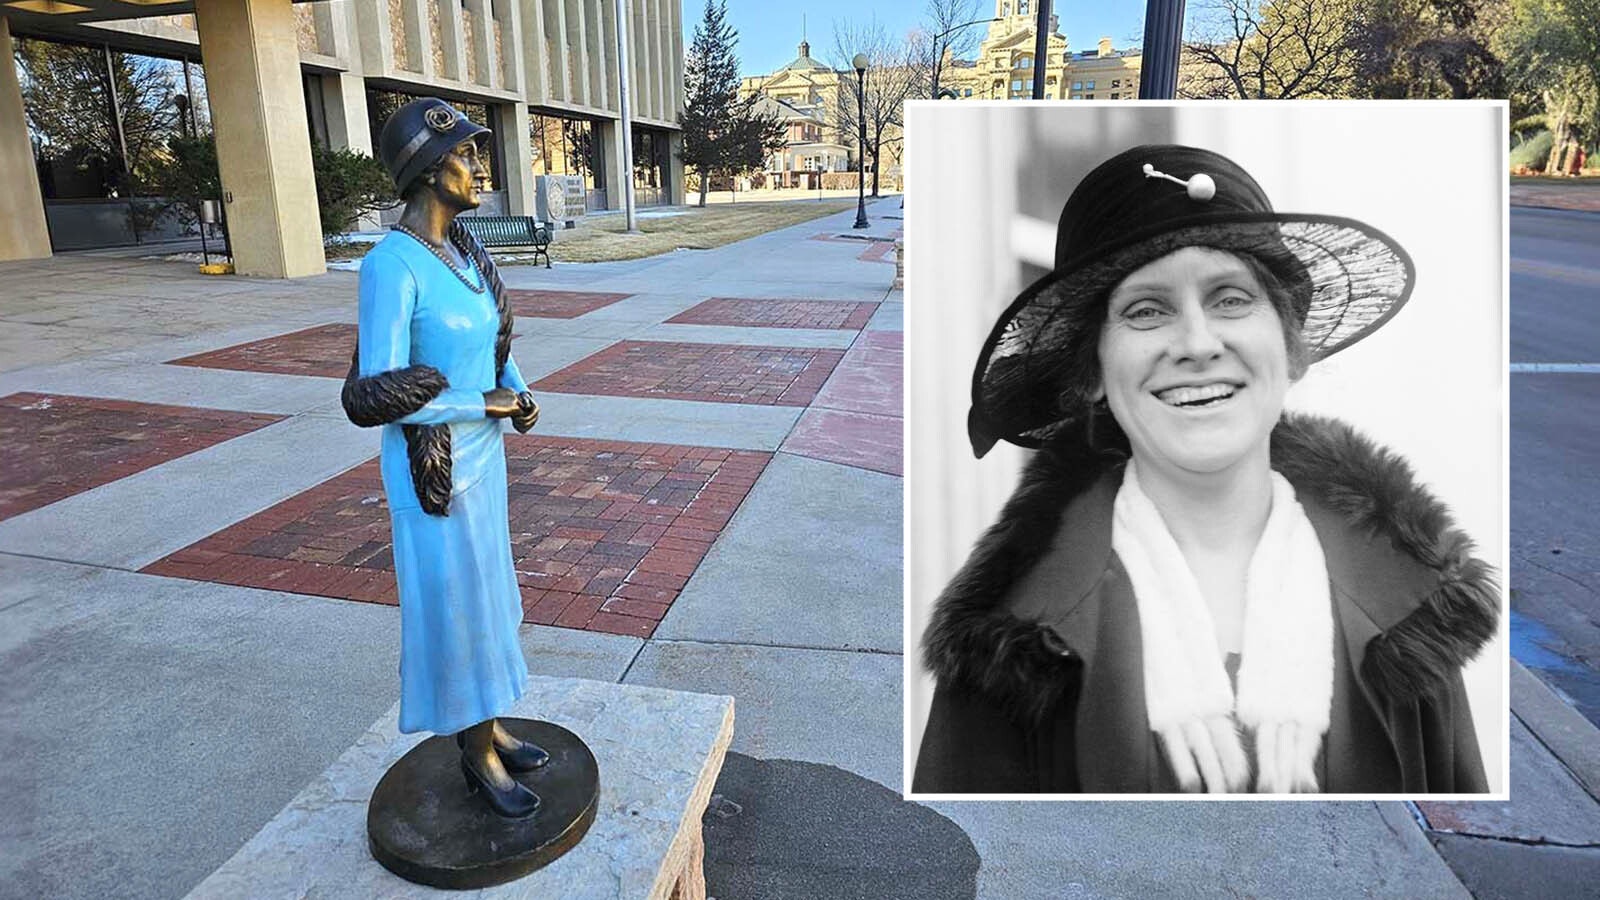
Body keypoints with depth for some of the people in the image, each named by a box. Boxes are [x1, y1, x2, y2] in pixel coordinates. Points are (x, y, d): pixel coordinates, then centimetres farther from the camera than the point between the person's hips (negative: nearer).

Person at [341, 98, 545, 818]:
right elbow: (378, 394, -23)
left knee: (487, 598, 19)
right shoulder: (393, 265, -21)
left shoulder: (462, 252, 4)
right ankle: (478, 757, 26)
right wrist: (487, 403, -17)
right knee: (454, 610, 7)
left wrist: (520, 393, -3)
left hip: (481, 454, 8)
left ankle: (491, 728, 38)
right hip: (432, 468, -8)